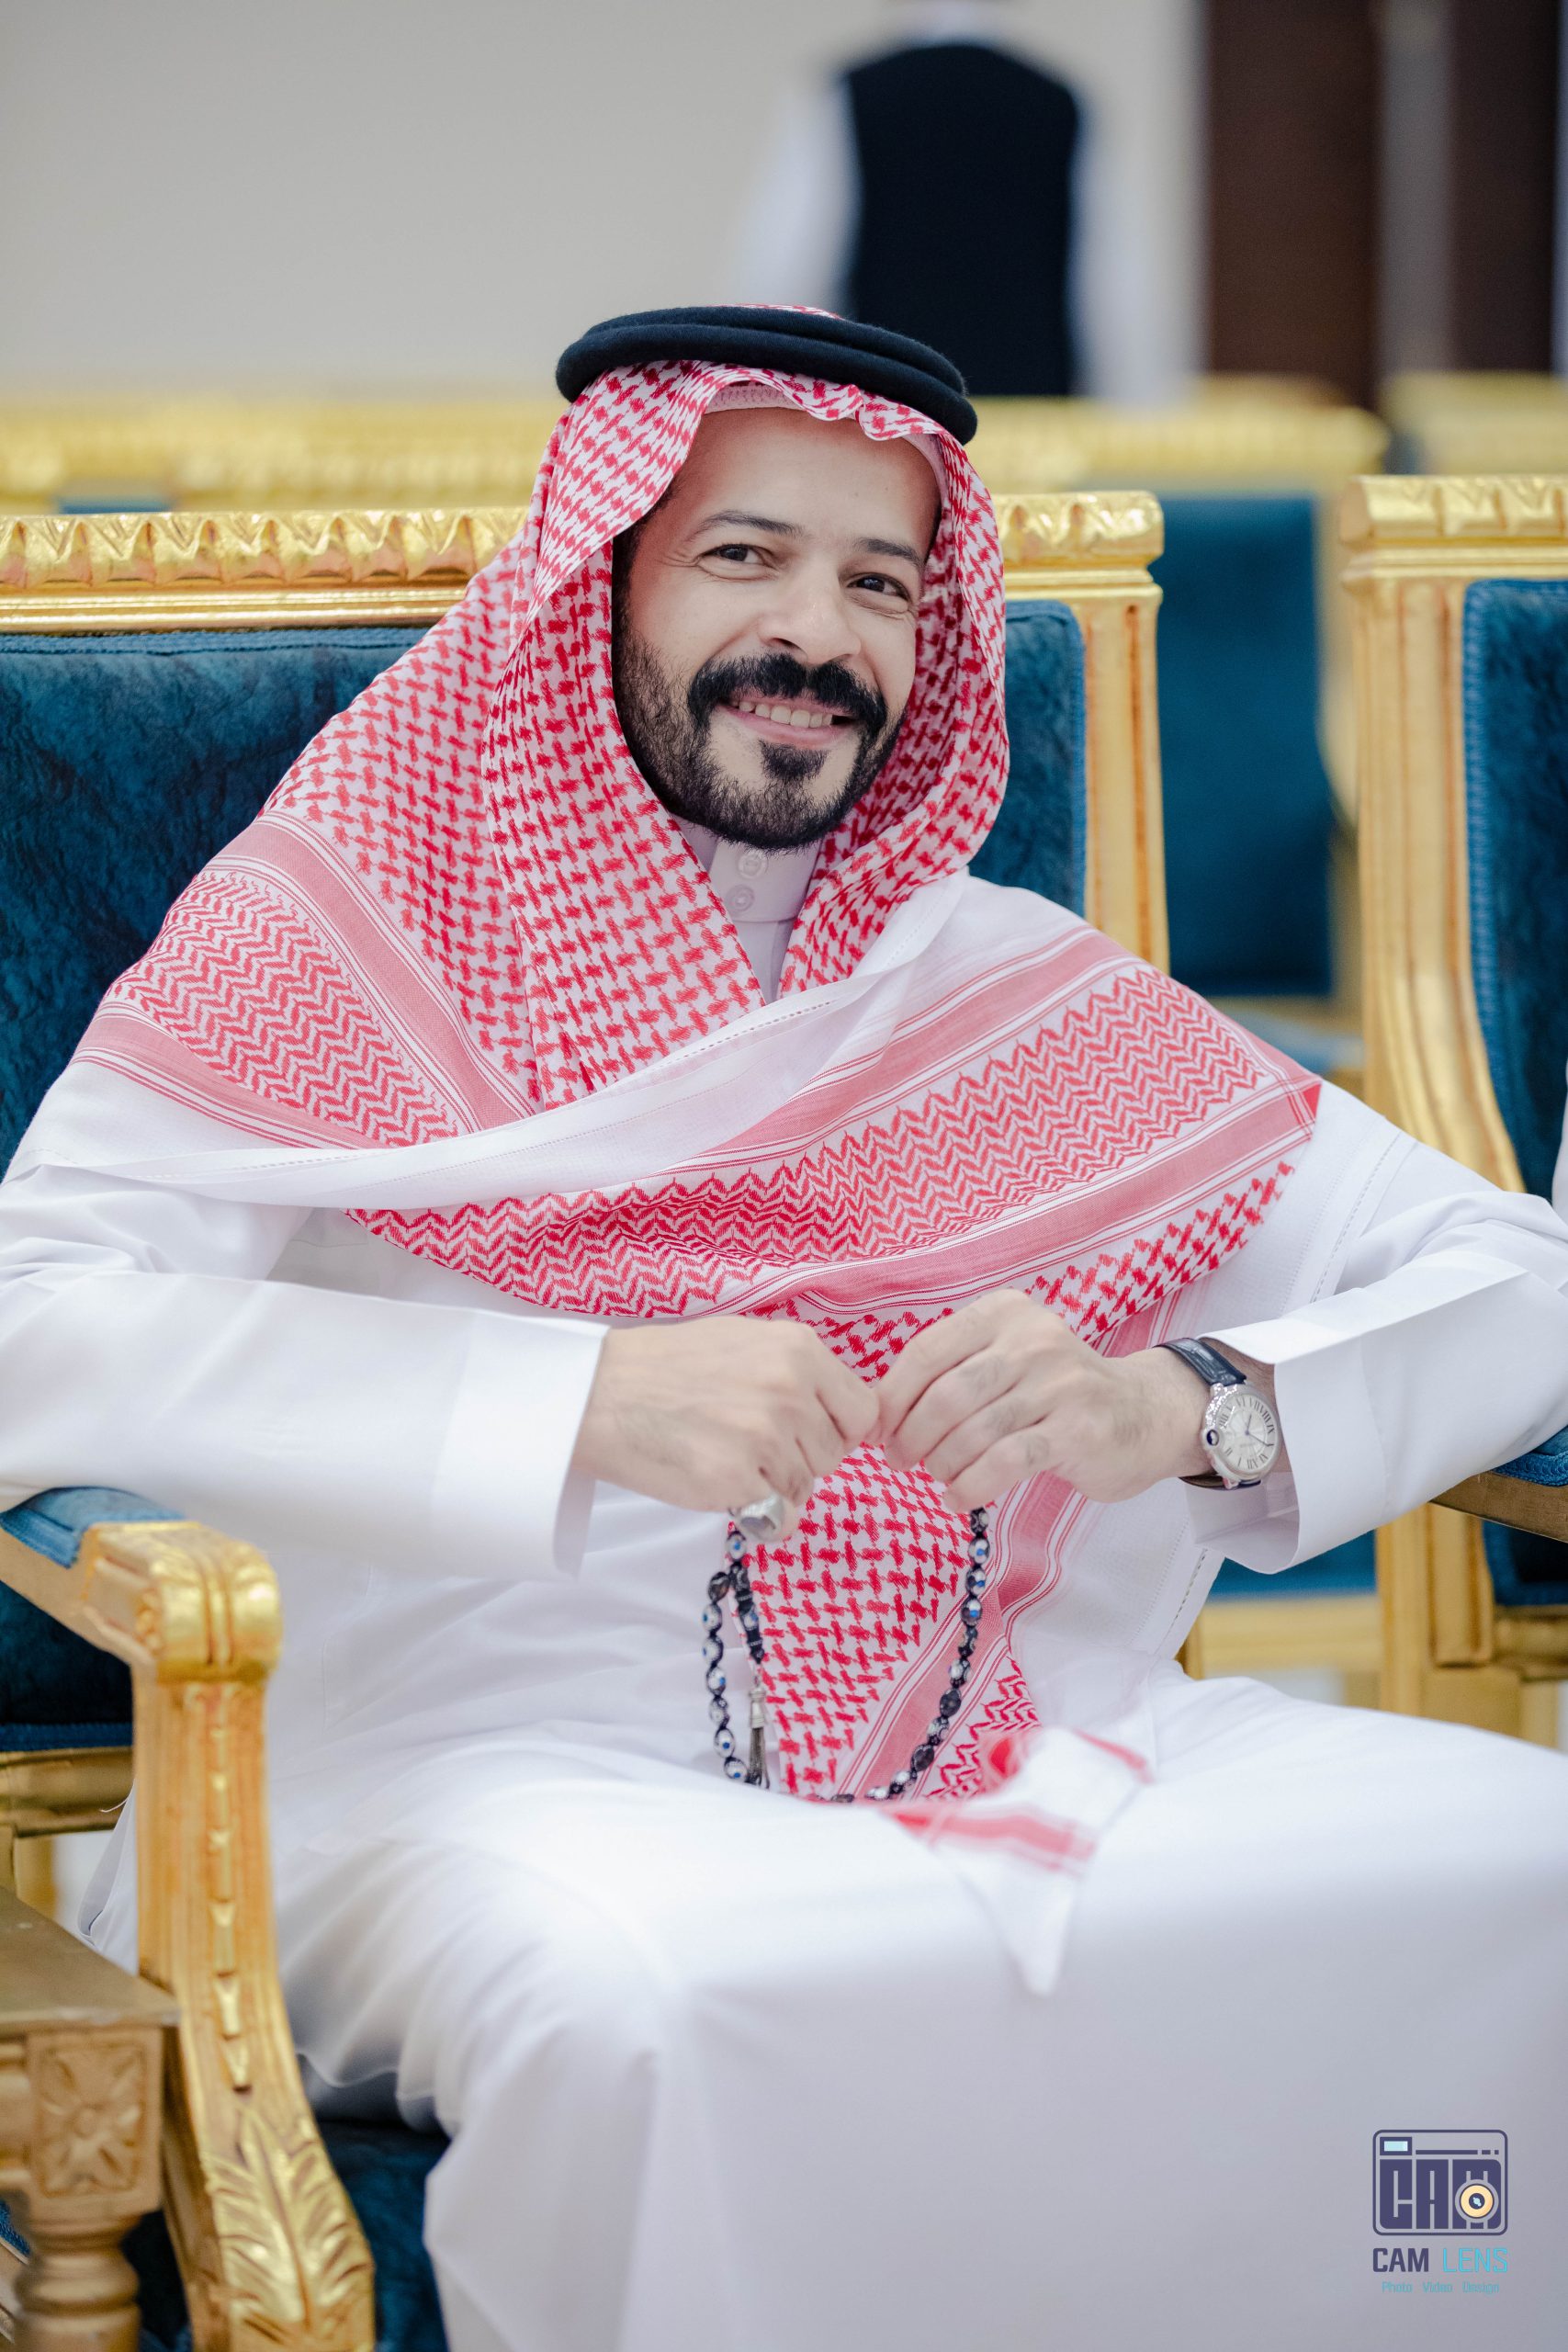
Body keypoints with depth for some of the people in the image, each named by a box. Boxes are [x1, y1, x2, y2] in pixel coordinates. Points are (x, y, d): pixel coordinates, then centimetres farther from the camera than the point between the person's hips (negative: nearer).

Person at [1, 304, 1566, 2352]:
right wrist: (583, 1404, -21)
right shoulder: (337, 945, 5)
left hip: (1017, 1766, 3)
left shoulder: (1022, 999, 15)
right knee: (649, 2006, -38)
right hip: (513, 1781, -3)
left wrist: (1179, 1407, -10)